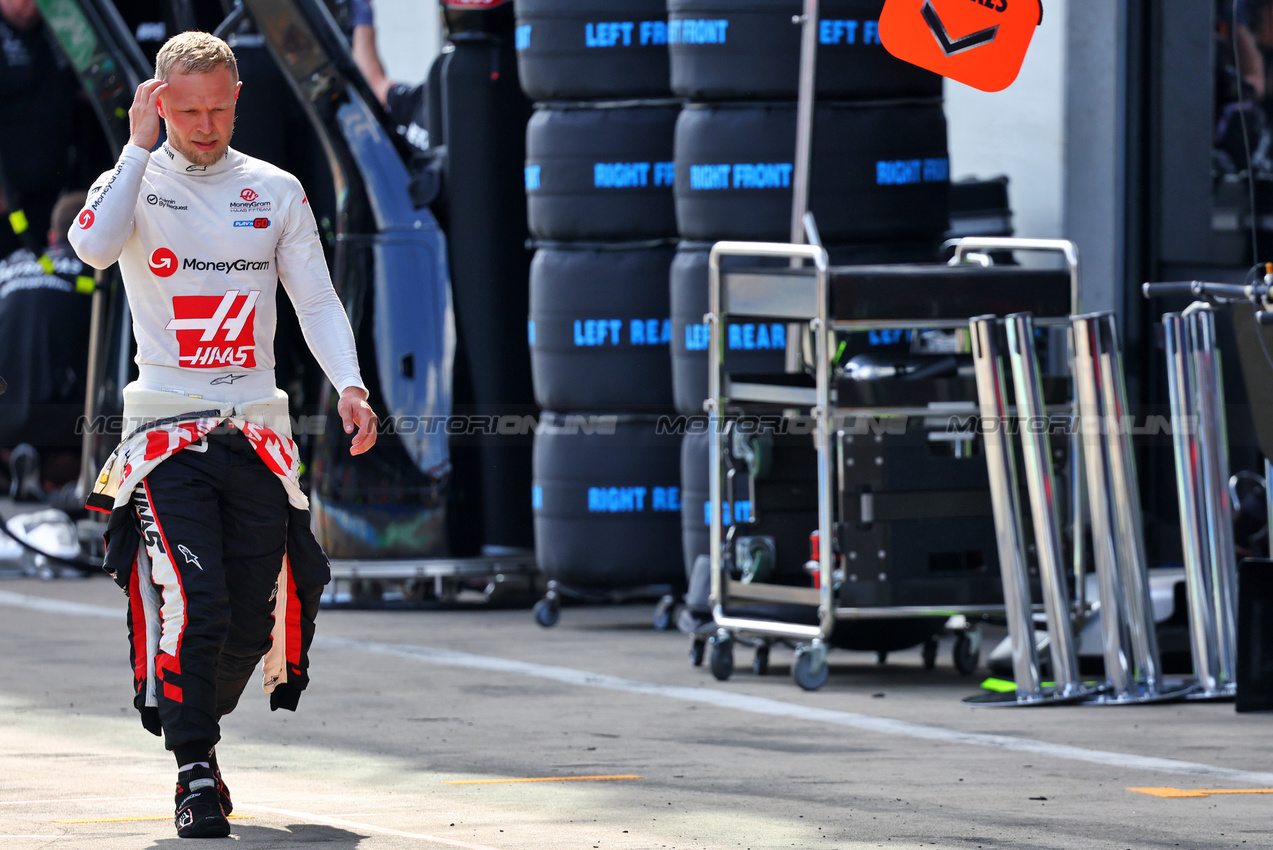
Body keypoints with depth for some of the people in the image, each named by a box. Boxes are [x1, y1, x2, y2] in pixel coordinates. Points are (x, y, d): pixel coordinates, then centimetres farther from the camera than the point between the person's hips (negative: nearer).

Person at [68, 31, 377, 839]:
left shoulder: (277, 191, 10)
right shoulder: (135, 181, 2)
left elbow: (316, 298, 8)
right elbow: (93, 247, -20)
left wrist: (350, 385, -8)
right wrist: (141, 146, -17)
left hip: (256, 432, 3)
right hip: (167, 430, -3)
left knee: (254, 620, 4)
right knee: (192, 606, -18)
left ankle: (197, 729, 30)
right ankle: (196, 774, -10)